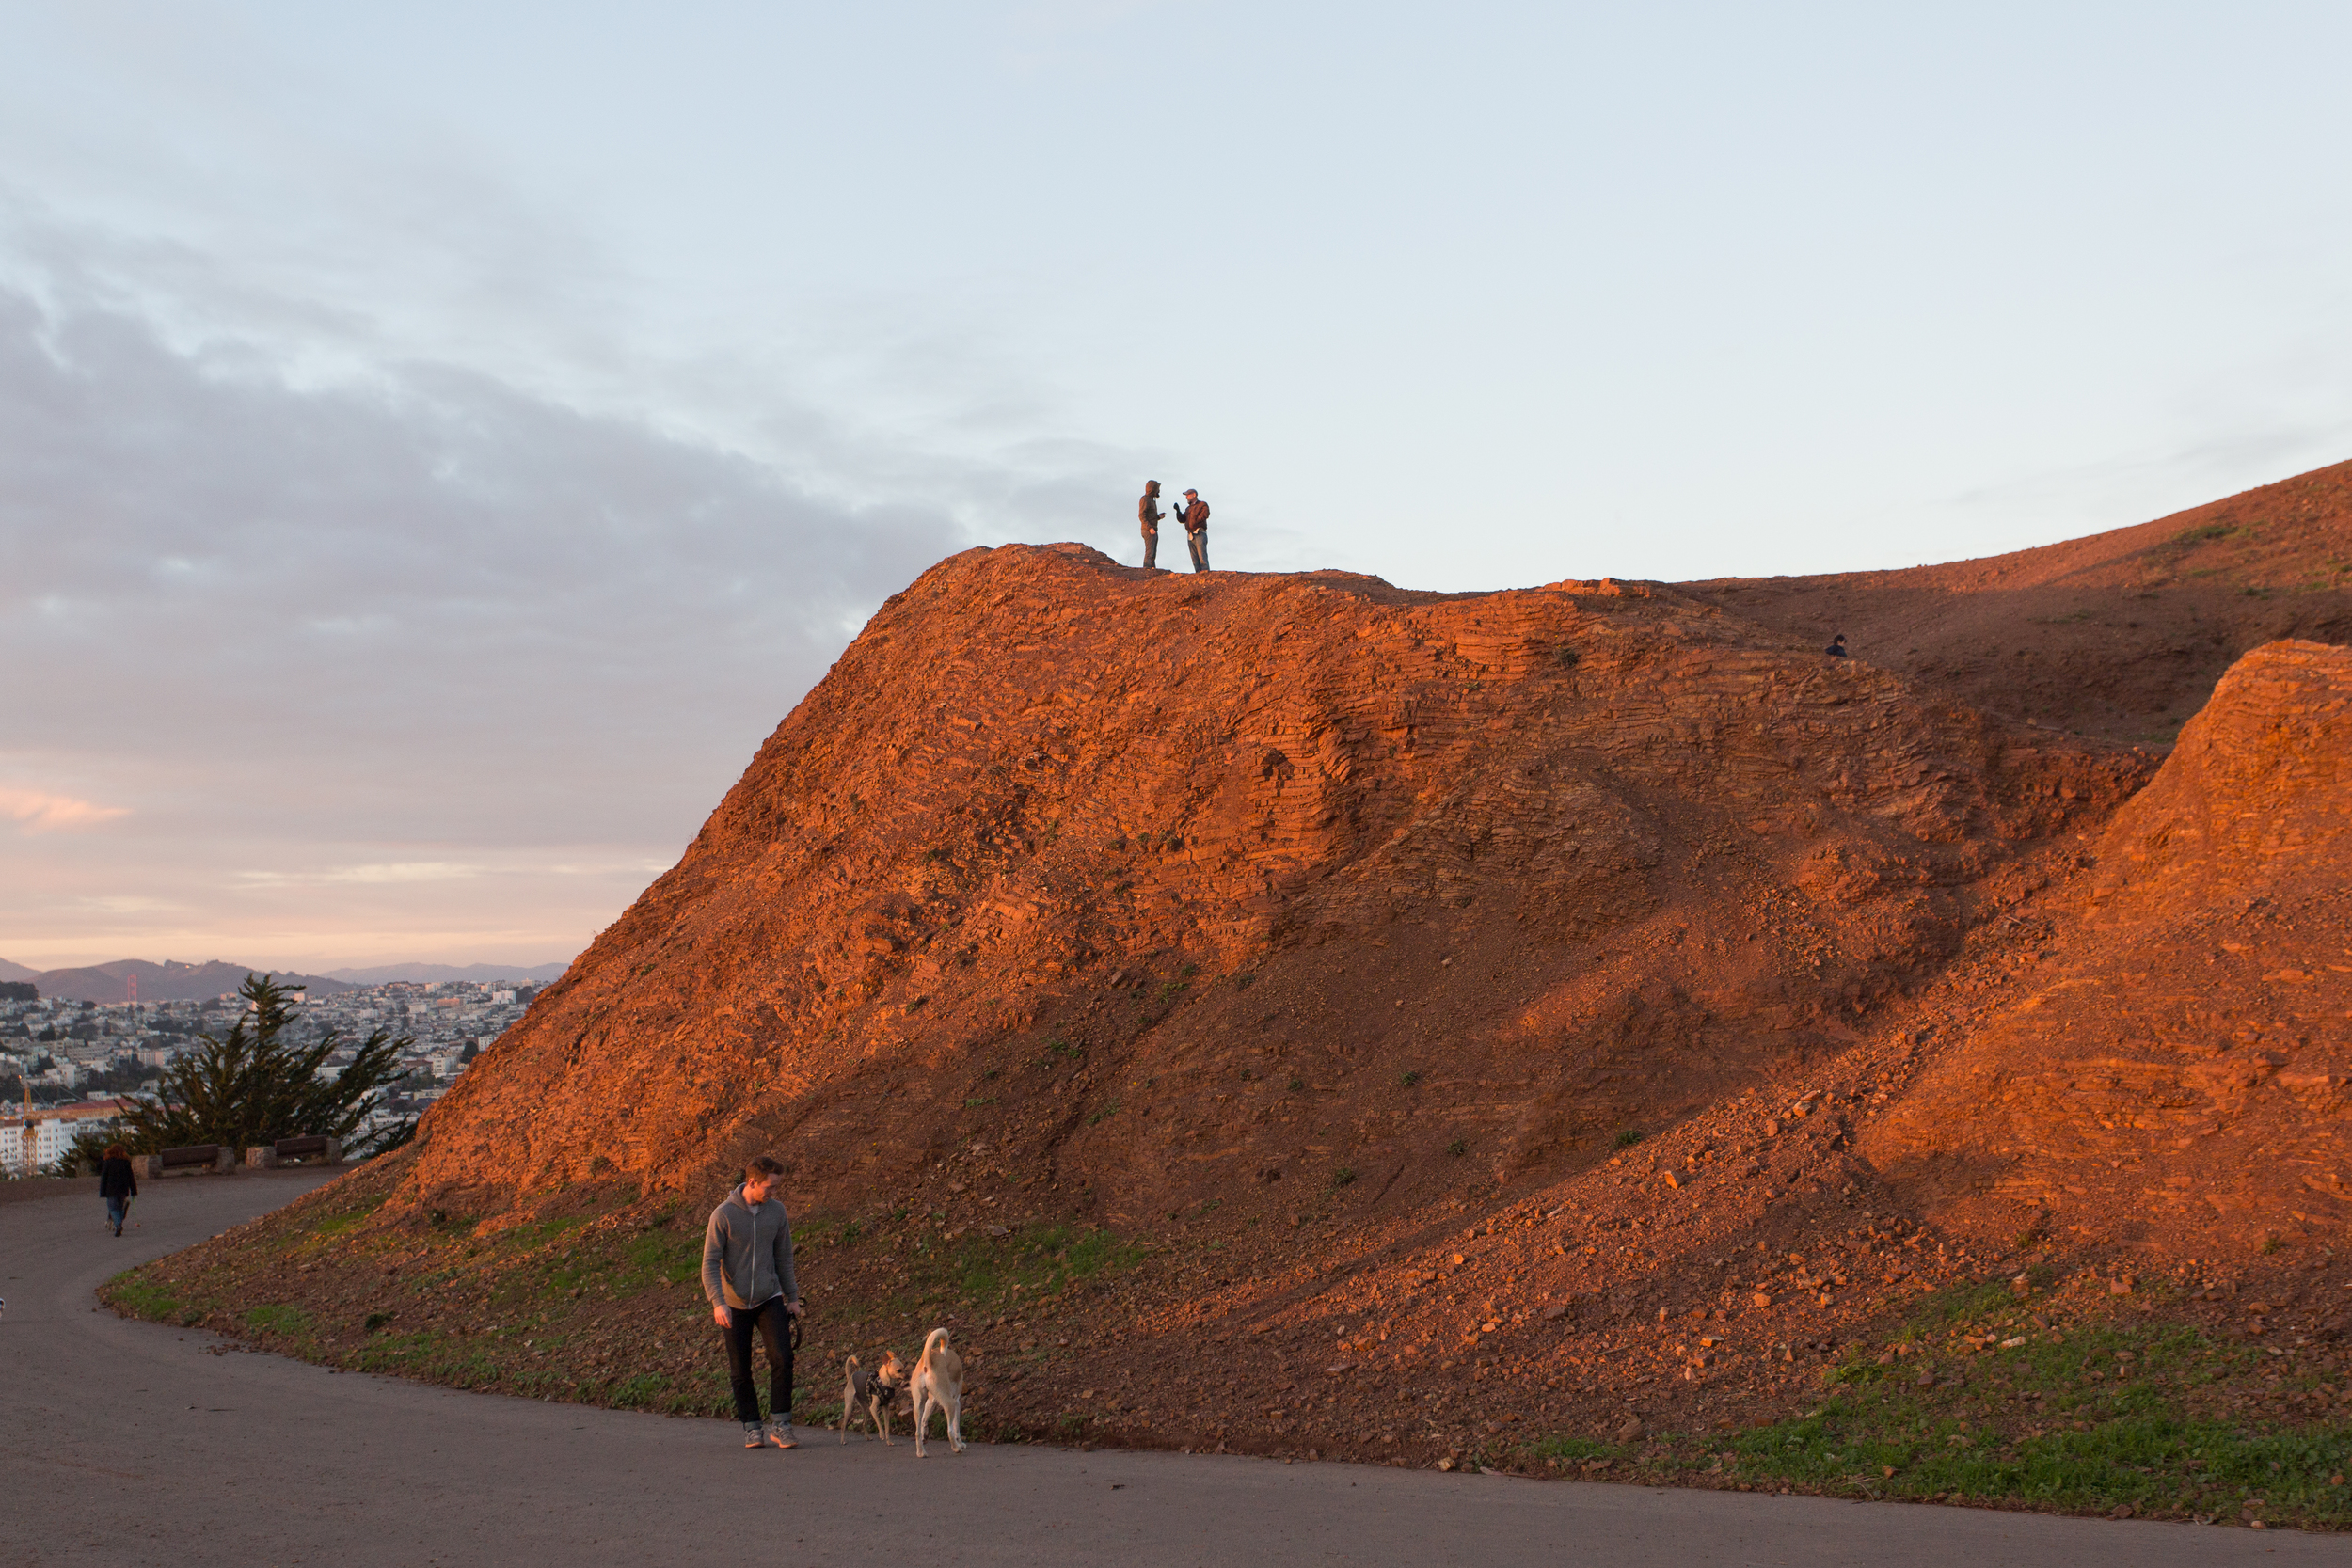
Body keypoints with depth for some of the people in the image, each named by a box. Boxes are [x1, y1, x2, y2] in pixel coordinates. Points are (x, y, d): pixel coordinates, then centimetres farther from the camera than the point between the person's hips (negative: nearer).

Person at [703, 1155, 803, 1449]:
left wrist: (793, 1297, 10)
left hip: (770, 1299, 2)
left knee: (782, 1359, -12)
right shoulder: (723, 1215, -13)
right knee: (740, 1371, 4)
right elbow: (710, 1263, -11)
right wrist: (718, 1302, -22)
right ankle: (751, 1427, 18)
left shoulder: (776, 1210, -1)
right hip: (735, 1305, -2)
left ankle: (780, 1424, -3)